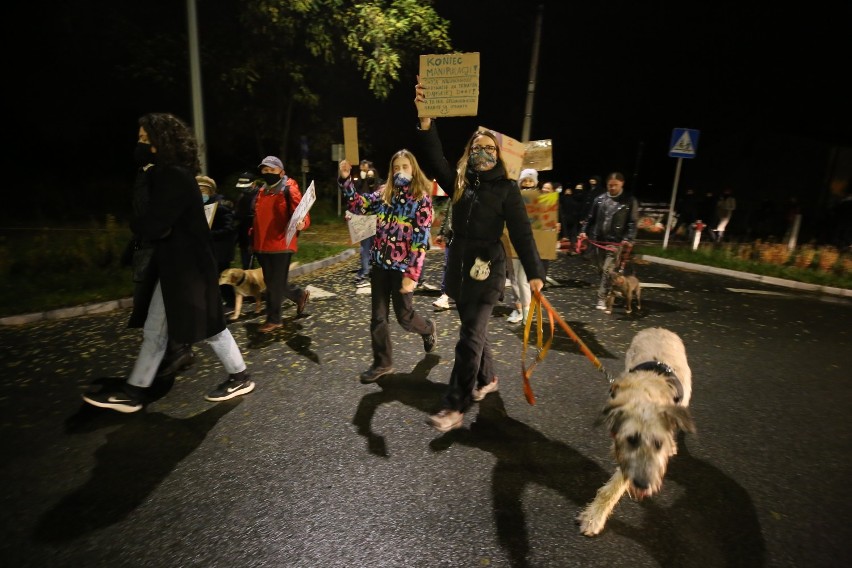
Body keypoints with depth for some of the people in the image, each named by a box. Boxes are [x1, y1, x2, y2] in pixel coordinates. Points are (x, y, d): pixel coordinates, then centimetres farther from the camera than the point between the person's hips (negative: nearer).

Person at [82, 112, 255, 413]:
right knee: (154, 331, 15)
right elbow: (145, 221, 15)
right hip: (171, 262, 10)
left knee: (208, 326, 3)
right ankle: (133, 392, 26)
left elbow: (150, 225, -21)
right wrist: (146, 224, -7)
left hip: (187, 265, -10)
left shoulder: (175, 177, -19)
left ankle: (240, 377, 20)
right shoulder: (163, 174, 12)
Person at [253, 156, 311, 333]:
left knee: (275, 284, 0)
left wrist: (301, 223, -37)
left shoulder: (289, 189, -7)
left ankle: (274, 319, 15)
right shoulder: (261, 191, 15)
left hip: (281, 244, -7)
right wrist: (254, 238, 22)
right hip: (262, 245, 8)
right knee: (272, 282, 15)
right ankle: (300, 295, 38)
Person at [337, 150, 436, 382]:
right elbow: (359, 205, 2)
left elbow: (420, 239, -13)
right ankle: (382, 363, 22)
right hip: (380, 263, 5)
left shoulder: (421, 197, -8)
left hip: (403, 266, -5)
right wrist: (345, 180, -9)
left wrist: (412, 274, -18)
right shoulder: (384, 193, 8)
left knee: (404, 316, 7)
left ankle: (428, 329, 40)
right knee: (377, 317, 7)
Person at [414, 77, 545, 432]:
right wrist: (426, 119, -21)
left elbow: (521, 233, -8)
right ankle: (487, 379, 40)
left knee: (469, 337, -7)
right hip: (459, 265, 5)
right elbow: (434, 159, -7)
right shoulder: (459, 182, 7)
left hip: (488, 269, -5)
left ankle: (455, 407, 1)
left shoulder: (507, 189, -4)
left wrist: (534, 273, -14)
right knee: (474, 328, 18)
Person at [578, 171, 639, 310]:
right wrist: (584, 230, 2)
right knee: (601, 269, 13)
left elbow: (632, 222, -4)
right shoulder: (600, 199, 7)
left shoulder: (630, 201, -1)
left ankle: (602, 298, -5)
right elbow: (590, 217, 13)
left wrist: (629, 239, -15)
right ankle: (610, 292, 33)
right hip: (598, 240, 4)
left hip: (616, 242, -4)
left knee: (608, 271, -10)